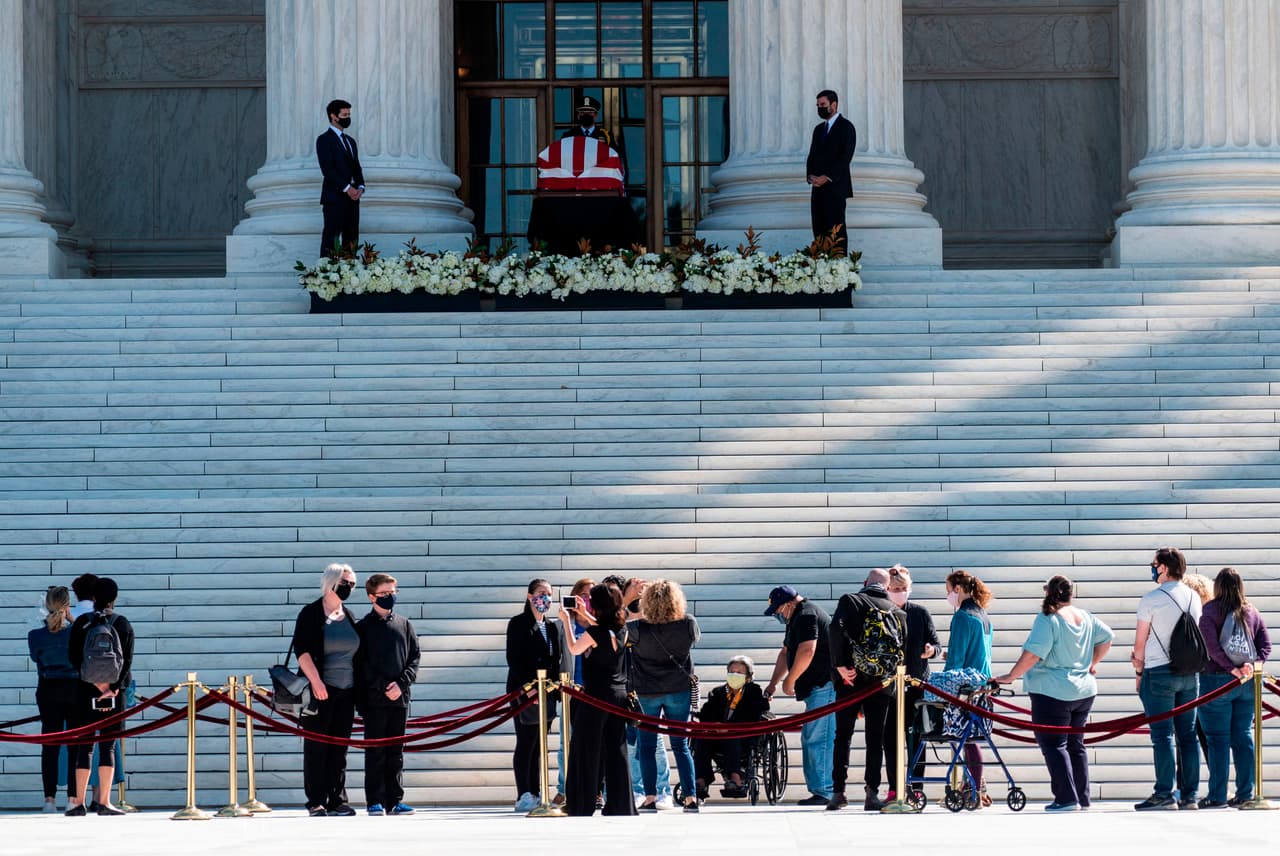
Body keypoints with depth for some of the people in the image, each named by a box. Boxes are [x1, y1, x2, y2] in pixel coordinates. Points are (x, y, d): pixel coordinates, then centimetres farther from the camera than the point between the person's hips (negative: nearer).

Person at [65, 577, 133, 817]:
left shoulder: (82, 623, 1)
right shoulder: (123, 624, 0)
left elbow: (73, 657, -6)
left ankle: (78, 802, 3)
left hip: (86, 690, 0)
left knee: (84, 746, 5)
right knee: (108, 746, 1)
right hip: (114, 691, 0)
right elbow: (128, 660, -6)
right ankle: (104, 803, -3)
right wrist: (113, 687, -11)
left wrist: (97, 683, -9)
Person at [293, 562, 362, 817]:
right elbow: (302, 650, -12)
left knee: (339, 748, 6)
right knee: (316, 747, -3)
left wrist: (359, 687, 16)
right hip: (320, 691, -6)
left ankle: (337, 800, 9)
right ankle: (316, 802, -1)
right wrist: (316, 681, -21)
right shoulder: (311, 614, -4)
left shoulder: (349, 617, 15)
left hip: (345, 692, 6)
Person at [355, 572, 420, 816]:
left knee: (396, 751, 6)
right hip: (373, 698, -3)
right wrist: (383, 687, -13)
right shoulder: (364, 627, 1)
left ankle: (395, 800, 9)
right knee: (375, 751, -1)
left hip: (400, 697, 3)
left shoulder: (404, 625, 11)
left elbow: (414, 658, 8)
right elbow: (361, 664, -4)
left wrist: (401, 683, -8)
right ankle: (375, 801, 1)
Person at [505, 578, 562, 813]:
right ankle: (524, 796, -7)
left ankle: (536, 794, 9)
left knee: (538, 745, 7)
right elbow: (513, 659, -10)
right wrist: (527, 687, -19)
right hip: (524, 692, -7)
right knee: (526, 744, -7)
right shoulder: (519, 624, -3)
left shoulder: (551, 628, 17)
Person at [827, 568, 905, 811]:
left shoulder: (850, 601, 1)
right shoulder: (898, 613, 9)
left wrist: (840, 665, -13)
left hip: (851, 681, -1)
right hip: (881, 684, 1)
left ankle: (838, 792, -1)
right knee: (876, 738, 7)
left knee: (843, 736, 6)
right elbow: (904, 650, 4)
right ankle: (872, 793, 1)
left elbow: (836, 629, -16)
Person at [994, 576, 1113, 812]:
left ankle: (1067, 799, -11)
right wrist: (1092, 664, 24)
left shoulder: (1047, 619, -14)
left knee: (1053, 746, -4)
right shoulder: (1086, 618, 8)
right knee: (1075, 745, 17)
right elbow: (1106, 637, 18)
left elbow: (1033, 653, -21)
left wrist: (1011, 676, -15)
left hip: (1052, 693, -7)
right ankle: (1082, 798, 18)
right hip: (1084, 692, 7)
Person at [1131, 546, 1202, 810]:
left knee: (1163, 735, -5)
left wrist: (1139, 670, 10)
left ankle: (1164, 795, -9)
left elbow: (1140, 641, -5)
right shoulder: (1194, 598, 9)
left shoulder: (1151, 599, -9)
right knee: (1187, 736, 7)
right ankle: (1189, 795, 7)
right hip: (1190, 673, 6)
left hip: (1159, 673, -6)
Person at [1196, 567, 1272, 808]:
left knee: (1218, 738, -2)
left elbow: (1212, 646, -16)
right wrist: (1253, 665, -8)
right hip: (1248, 685, 4)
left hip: (1217, 680, -4)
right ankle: (1245, 794, 10)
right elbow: (1265, 645, 2)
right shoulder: (1252, 612, 9)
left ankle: (1217, 796, -3)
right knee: (1243, 737, 10)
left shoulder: (1209, 611, -5)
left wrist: (1233, 670, -15)